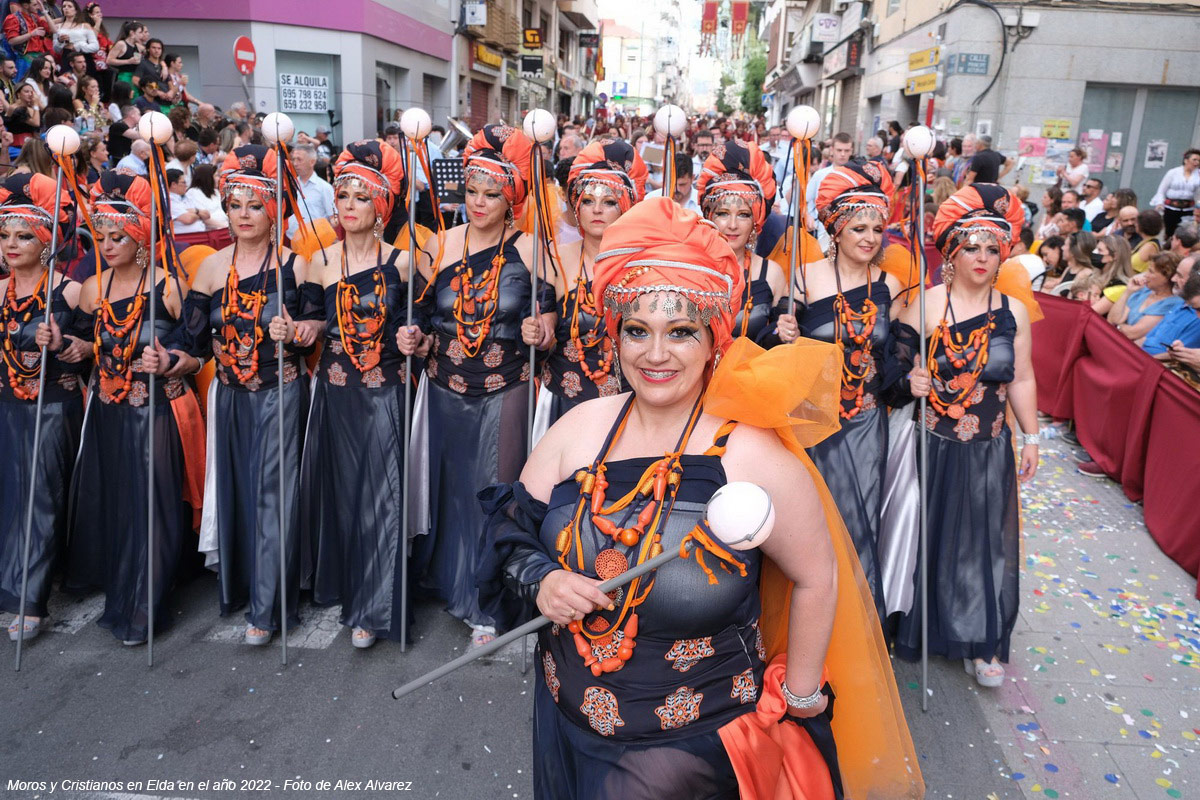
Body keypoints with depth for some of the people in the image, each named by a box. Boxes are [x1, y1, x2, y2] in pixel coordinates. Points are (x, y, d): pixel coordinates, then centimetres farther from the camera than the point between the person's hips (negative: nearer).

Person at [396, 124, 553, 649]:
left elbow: (547, 324, -2)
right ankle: (445, 576, 38)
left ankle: (485, 604, 21)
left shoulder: (528, 250, -4)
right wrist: (414, 339, -11)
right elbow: (422, 316, 9)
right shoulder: (438, 246, 4)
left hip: (502, 394, -3)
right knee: (447, 486, 13)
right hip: (445, 390, 3)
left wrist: (539, 331, -24)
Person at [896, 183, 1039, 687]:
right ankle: (915, 623, 31)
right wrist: (909, 381, -23)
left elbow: (1021, 379, 6)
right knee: (925, 534, 10)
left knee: (984, 540, 9)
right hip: (930, 445, -2)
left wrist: (1031, 437, 8)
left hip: (988, 450, 2)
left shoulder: (1013, 311, 1)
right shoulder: (923, 305, -6)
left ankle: (982, 642, 24)